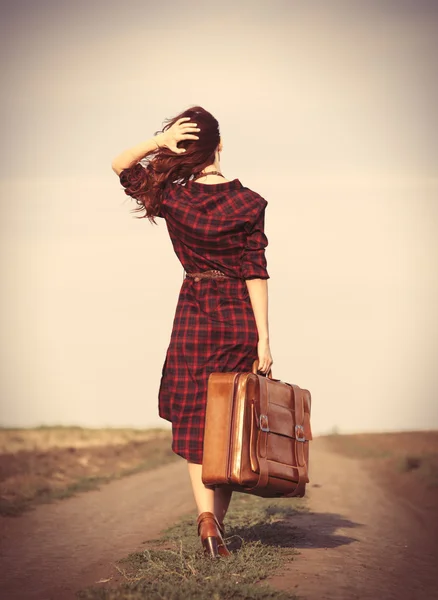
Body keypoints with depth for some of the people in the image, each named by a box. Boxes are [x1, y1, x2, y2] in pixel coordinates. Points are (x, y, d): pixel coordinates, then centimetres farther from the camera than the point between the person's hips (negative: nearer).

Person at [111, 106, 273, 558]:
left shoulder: (172, 198, -5)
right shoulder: (247, 203, -8)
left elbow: (119, 165, 10)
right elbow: (256, 273, -9)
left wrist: (157, 142, -8)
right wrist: (263, 337, -8)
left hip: (193, 313, 0)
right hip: (239, 316, 0)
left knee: (194, 420, 6)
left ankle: (206, 514, -12)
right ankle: (219, 518, 12)